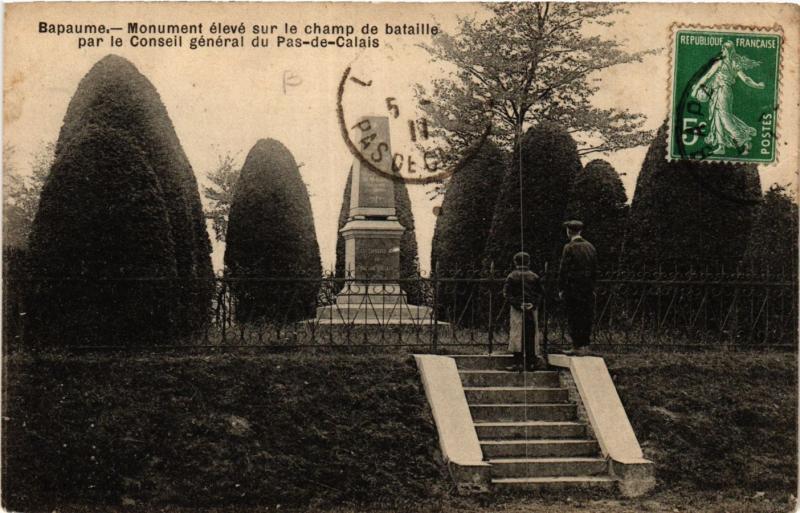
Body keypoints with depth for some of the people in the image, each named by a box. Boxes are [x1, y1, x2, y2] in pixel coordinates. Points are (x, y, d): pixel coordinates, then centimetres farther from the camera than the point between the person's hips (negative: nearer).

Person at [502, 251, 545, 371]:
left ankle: (518, 362, -5)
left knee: (517, 335, 0)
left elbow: (507, 294, -7)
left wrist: (517, 304, -10)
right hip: (532, 309, 2)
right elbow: (540, 293, 3)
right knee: (531, 335, 7)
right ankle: (531, 362, 9)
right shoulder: (534, 277, 5)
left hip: (517, 310, -2)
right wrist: (533, 303, -4)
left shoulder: (511, 277, -1)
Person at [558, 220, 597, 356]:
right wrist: (592, 287, 18)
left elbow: (563, 269, -12)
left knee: (574, 318, -1)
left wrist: (561, 289, -7)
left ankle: (577, 347, -1)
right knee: (586, 318, 10)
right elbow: (594, 269, 12)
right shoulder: (590, 247, 9)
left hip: (572, 288, -6)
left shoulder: (569, 247, -11)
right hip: (588, 288, 6)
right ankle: (585, 346, 15)